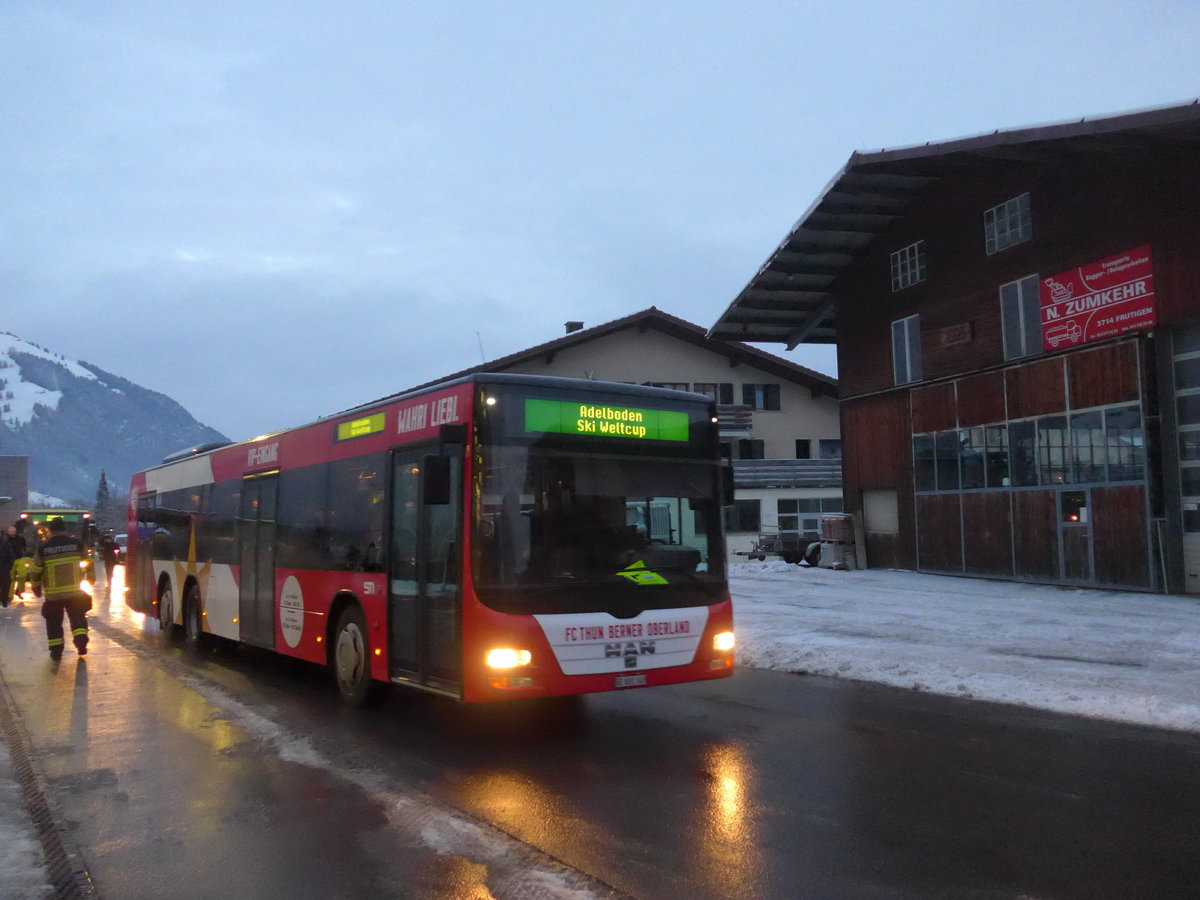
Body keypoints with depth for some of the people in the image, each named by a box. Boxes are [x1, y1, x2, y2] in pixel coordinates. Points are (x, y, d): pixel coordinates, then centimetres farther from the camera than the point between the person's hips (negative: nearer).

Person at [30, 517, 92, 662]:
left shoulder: (43, 547, -4)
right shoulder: (78, 543, -2)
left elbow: (36, 570, 2)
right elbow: (88, 564, 8)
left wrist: (36, 587, 17)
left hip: (53, 594, 0)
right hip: (74, 592, 1)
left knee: (54, 622, 11)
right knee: (78, 618, 14)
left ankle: (56, 652, 12)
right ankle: (81, 643, -1)